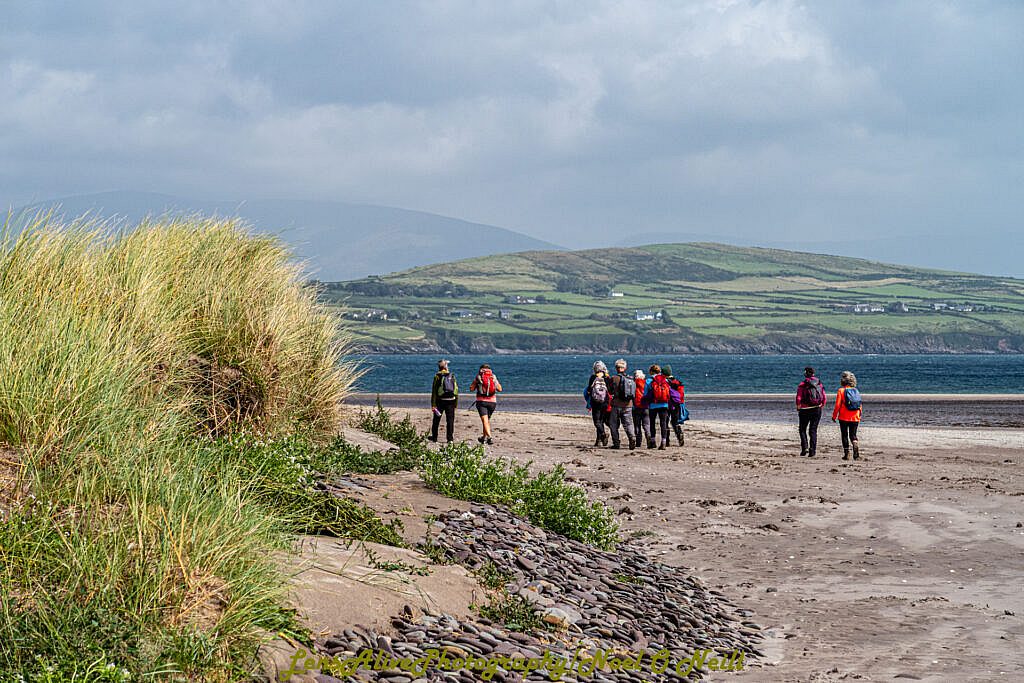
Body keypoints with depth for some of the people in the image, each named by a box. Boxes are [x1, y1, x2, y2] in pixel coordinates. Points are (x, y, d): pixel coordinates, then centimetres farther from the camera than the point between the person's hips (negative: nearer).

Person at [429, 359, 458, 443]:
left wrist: (433, 404, -8)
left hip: (440, 401, -2)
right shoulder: (452, 376, 4)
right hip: (451, 401, 2)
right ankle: (450, 438, -2)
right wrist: (456, 403, 11)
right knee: (450, 420, 3)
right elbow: (456, 390, 5)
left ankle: (434, 438, 19)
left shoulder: (437, 376, -4)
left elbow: (434, 391, -8)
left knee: (436, 420, 12)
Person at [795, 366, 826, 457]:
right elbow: (824, 398, 3)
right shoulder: (820, 384, 3)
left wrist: (798, 408, 3)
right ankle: (812, 450, 2)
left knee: (803, 429, 10)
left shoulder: (802, 385, -7)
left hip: (805, 410, -3)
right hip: (817, 410, 3)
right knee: (813, 430, 8)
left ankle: (804, 447, -5)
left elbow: (799, 398, -11)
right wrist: (821, 407, 15)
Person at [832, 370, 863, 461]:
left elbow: (837, 405, -10)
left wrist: (834, 416, 1)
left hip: (844, 418, -3)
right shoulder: (856, 391, 5)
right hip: (855, 418, 3)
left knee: (844, 436, 7)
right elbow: (860, 405, 9)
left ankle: (847, 454, 5)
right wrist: (859, 416, 19)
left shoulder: (841, 390, -7)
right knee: (853, 435, 9)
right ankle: (856, 447, -17)